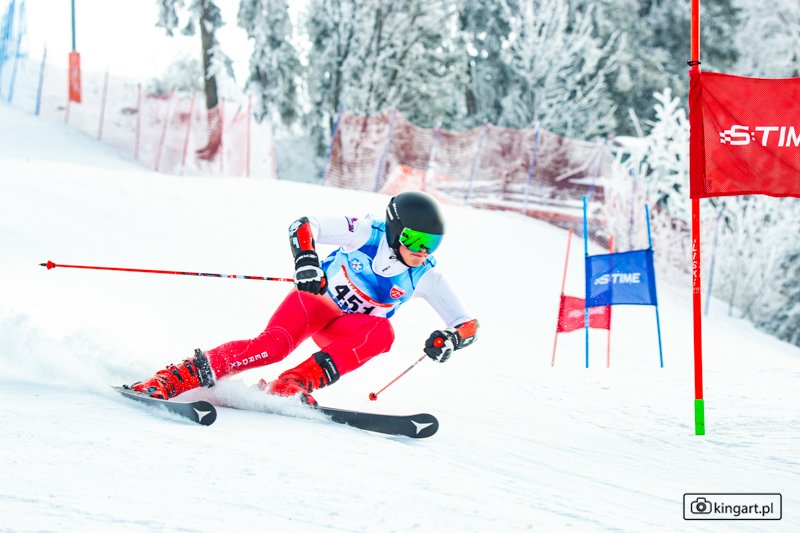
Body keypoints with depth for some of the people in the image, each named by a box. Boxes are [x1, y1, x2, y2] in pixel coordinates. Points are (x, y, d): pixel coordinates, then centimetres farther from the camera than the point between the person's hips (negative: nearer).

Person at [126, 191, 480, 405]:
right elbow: (302, 226, -20)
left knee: (382, 331, -32)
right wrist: (305, 258, -41)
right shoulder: (367, 234, -20)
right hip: (315, 300, -3)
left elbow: (468, 325, -9)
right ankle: (173, 379, -34)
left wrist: (449, 338, -32)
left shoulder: (426, 277, -12)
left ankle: (291, 385, -37)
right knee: (275, 343, -35)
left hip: (347, 332, 3)